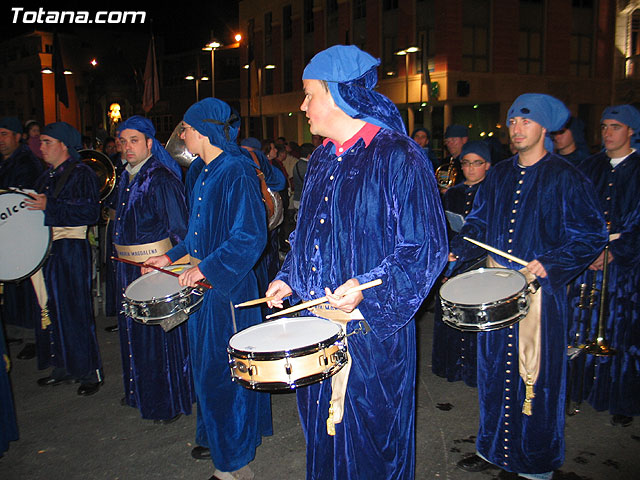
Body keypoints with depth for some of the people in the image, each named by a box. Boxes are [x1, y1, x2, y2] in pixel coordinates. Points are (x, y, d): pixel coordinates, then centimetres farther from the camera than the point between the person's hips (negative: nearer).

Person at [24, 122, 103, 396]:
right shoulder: (46, 177, 18)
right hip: (47, 249, 8)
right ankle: (62, 368, 21)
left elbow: (90, 212, -18)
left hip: (72, 251, -8)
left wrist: (49, 206, -21)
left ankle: (90, 372, 5)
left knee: (75, 311, -5)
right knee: (51, 310, 10)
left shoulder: (81, 173, -6)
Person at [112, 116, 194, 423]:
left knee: (161, 336, 0)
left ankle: (170, 403, 15)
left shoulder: (162, 180, -14)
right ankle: (140, 392, 36)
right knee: (134, 331, 18)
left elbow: (180, 230, -16)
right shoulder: (127, 178, 12)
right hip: (129, 266, 9)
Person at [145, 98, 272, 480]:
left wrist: (205, 267, -24)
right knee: (207, 365, 19)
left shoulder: (236, 173, -17)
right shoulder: (206, 173, 12)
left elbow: (250, 237, -24)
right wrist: (173, 256, 16)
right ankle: (216, 438, 39)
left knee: (223, 372, 0)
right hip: (203, 283, 9)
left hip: (229, 287, -9)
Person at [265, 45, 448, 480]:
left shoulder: (397, 156, -12)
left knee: (369, 440, 8)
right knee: (322, 432, 19)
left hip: (373, 331, -7)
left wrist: (367, 287, -24)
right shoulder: (322, 160, 11)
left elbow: (426, 247, -14)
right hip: (318, 325, 7)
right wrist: (289, 278, 7)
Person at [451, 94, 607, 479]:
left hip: (540, 286, -5)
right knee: (495, 368, 13)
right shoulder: (499, 176, 11)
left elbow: (592, 235, -8)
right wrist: (457, 250, 1)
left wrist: (551, 262, -21)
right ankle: (494, 448, 30)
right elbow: (479, 223, 17)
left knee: (537, 374, 1)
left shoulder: (566, 179, -6)